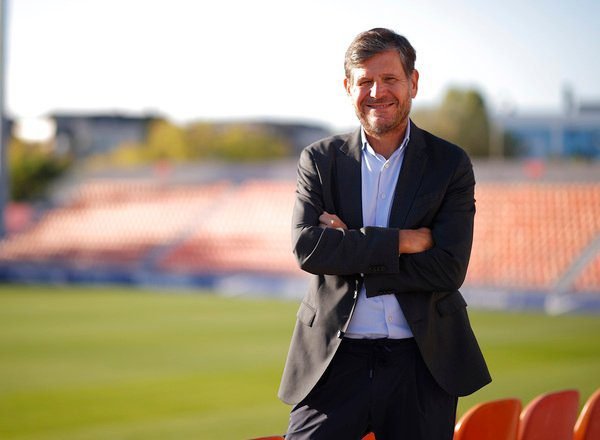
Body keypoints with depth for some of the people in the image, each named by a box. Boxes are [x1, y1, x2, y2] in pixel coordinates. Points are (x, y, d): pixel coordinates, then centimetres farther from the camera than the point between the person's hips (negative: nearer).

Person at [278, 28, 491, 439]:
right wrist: (402, 240, -15)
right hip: (337, 360, 0)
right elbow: (307, 247, -11)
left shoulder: (451, 163, 1)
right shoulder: (320, 159, 4)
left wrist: (350, 248, -11)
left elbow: (448, 269, -10)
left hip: (422, 361, 0)